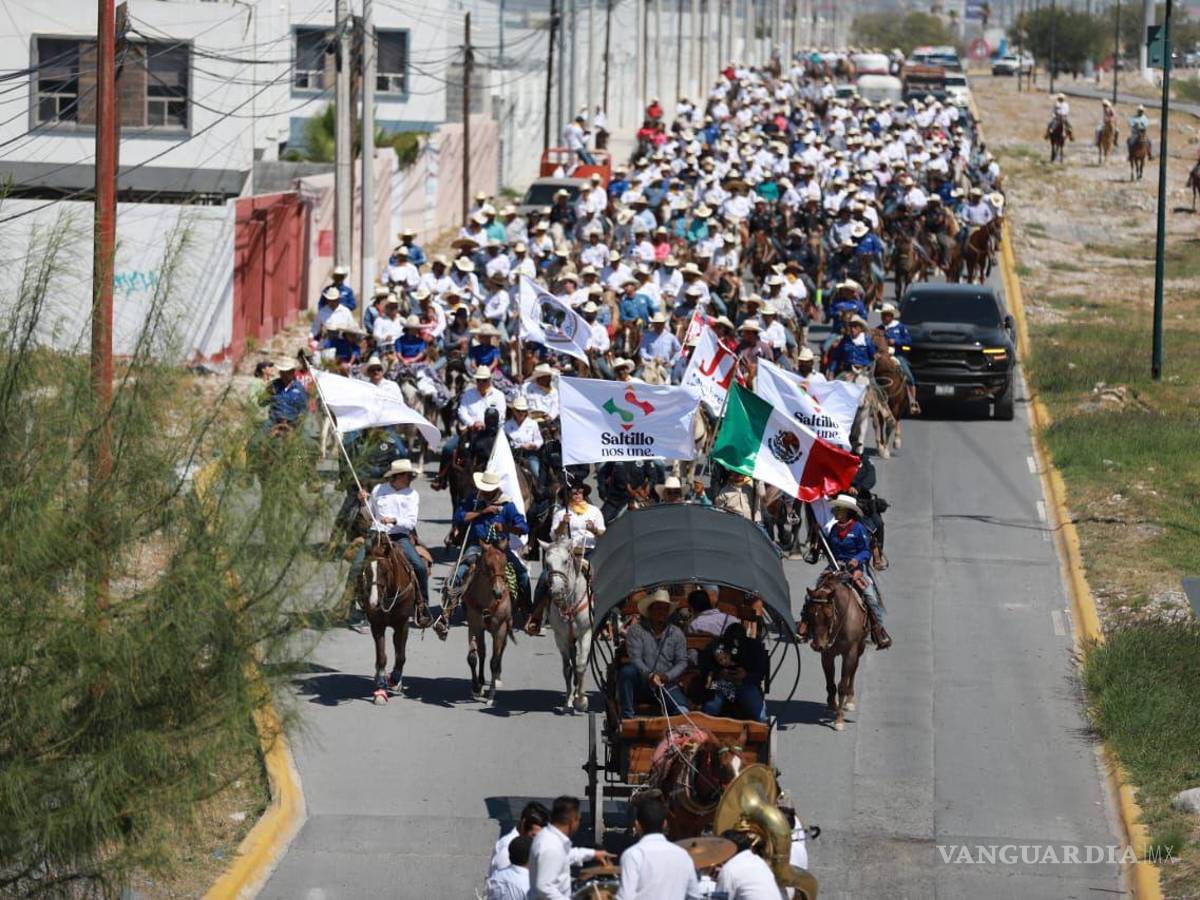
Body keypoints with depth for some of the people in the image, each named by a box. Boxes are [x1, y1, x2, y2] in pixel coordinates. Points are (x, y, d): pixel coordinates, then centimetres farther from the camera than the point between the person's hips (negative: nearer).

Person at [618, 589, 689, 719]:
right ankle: (627, 717, -27)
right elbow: (635, 658, -12)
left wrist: (667, 676, -16)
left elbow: (682, 662, 3)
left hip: (666, 685, 1)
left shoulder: (676, 634, 9)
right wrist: (649, 675, -29)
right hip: (641, 685, -1)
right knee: (627, 671, -34)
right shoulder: (636, 630, 0)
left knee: (682, 712, -27)